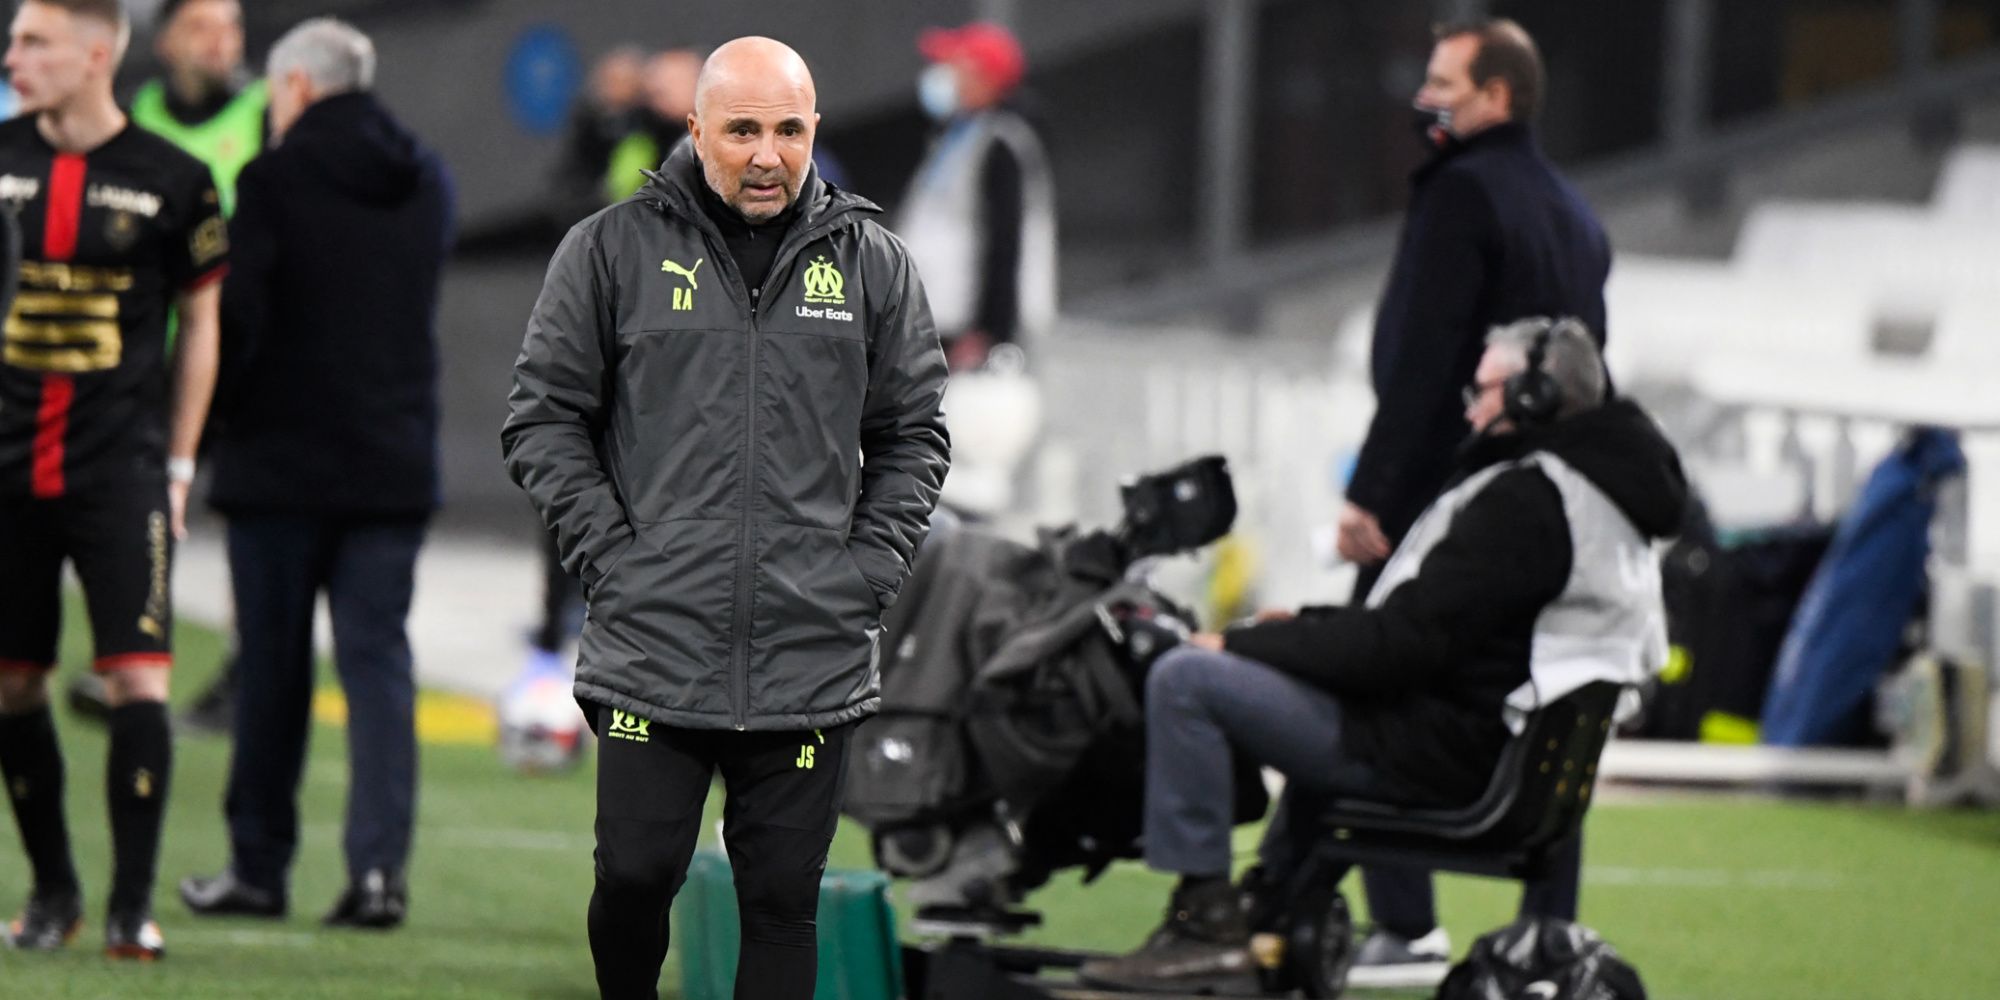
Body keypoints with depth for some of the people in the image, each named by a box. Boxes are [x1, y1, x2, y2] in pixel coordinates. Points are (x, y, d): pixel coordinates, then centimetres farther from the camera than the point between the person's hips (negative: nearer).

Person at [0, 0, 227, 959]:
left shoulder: (171, 179, -1)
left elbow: (200, 325, 8)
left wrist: (178, 463, 5)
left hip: (121, 462, -3)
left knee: (139, 673, -11)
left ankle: (132, 905, -4)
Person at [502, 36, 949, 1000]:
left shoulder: (872, 263, 8)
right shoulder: (612, 250, 2)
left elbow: (913, 436, 15)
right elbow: (542, 418, 4)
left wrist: (868, 569, 2)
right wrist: (612, 556, -5)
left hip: (813, 660, 2)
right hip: (651, 650, -1)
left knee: (784, 903, 3)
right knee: (636, 877, -2)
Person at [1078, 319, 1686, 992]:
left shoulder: (1523, 501, -20)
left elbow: (1404, 643, -23)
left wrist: (1244, 644, -13)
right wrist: (1307, 625, 15)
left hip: (1442, 754, -11)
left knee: (1184, 680, -14)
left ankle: (1205, 918, -10)